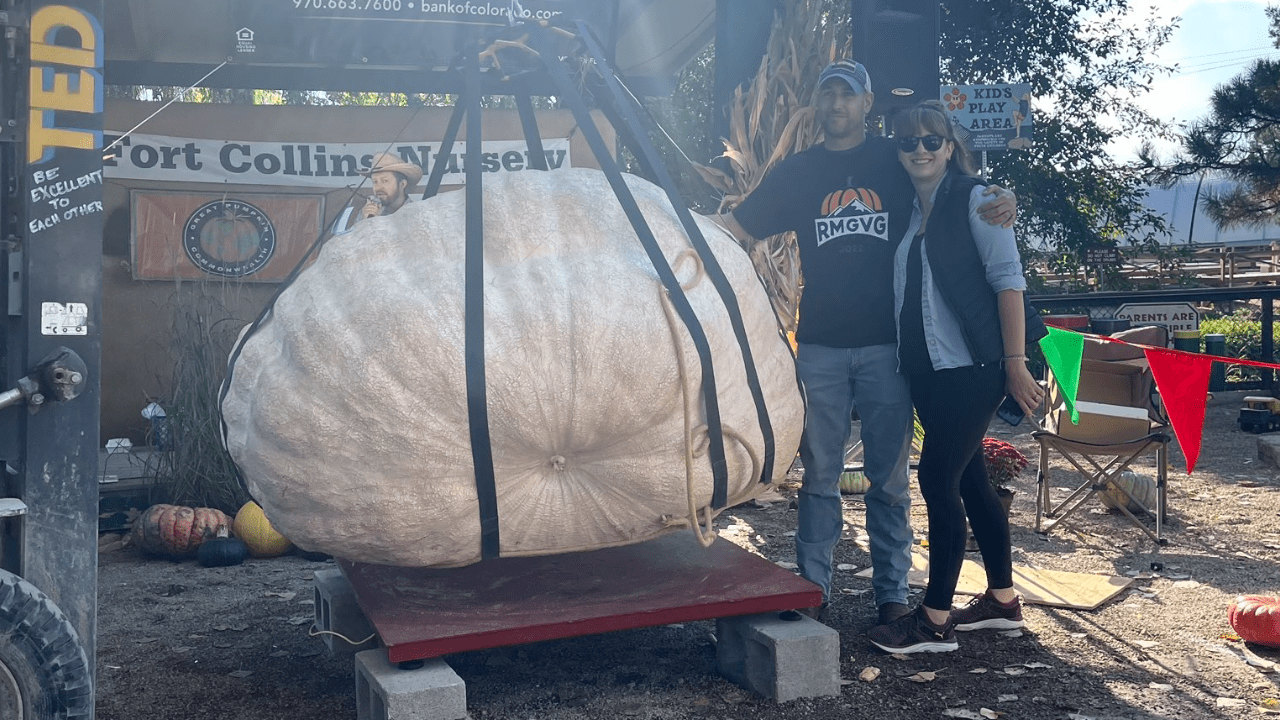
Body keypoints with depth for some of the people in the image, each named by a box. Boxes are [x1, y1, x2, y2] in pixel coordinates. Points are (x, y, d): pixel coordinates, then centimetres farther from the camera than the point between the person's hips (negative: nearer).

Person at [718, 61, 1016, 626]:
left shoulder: (898, 163, 8)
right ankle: (812, 589, 14)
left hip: (887, 345, 0)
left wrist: (1000, 204, -10)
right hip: (821, 347, 1)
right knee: (820, 477, 5)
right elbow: (737, 226, 8)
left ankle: (892, 592, 15)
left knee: (890, 478, 5)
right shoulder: (796, 172, 10)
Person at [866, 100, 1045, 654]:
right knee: (969, 480, 13)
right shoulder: (908, 212, 14)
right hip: (927, 370, 7)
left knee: (938, 478, -9)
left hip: (973, 366, -7)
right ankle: (1003, 600, 26)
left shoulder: (972, 198, -5)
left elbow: (1008, 278, -11)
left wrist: (1015, 363, -17)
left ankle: (935, 620, -1)